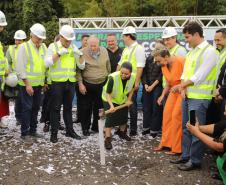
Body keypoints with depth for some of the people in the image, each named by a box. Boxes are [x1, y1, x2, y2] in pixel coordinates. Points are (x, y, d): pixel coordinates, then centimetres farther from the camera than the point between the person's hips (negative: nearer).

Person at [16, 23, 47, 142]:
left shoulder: (43, 47, 8)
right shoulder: (24, 47, -9)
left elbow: (46, 64, 13)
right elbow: (20, 68, -13)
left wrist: (44, 81, 9)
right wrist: (27, 84, -16)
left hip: (39, 84, 6)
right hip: (27, 84, -6)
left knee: (35, 107, 11)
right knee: (27, 108, -3)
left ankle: (32, 130, 23)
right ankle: (24, 133, 6)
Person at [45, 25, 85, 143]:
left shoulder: (73, 48, 10)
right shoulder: (53, 46, -2)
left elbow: (82, 66, 7)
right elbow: (47, 63, -15)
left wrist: (80, 55, -9)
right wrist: (59, 53, -21)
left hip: (70, 82, 4)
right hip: (57, 82, -4)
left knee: (68, 108, 14)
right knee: (55, 108, 0)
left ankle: (70, 130, 22)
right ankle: (54, 133, 6)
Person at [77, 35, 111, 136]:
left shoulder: (104, 51, 0)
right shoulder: (82, 52, -10)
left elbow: (108, 67, 10)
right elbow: (78, 70, -7)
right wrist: (80, 84, -10)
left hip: (102, 84, 3)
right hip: (87, 85, -3)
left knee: (100, 107, 10)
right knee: (86, 107, 5)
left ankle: (96, 127, 26)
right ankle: (85, 128, 18)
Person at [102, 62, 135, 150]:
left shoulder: (133, 77, -24)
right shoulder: (113, 77, -37)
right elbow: (108, 93, -29)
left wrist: (129, 100, -3)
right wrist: (111, 106, -39)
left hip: (123, 100, 5)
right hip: (110, 100, -5)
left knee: (124, 117, 16)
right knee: (110, 118, -13)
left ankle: (122, 133, 42)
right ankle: (107, 139, -3)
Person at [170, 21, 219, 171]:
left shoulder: (209, 51, -13)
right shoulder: (191, 51, 14)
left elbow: (199, 77, -18)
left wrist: (181, 85, -7)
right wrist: (183, 88, -5)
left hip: (199, 98, -8)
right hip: (187, 96, 9)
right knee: (186, 127, 16)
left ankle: (195, 161, 10)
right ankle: (186, 156, 28)